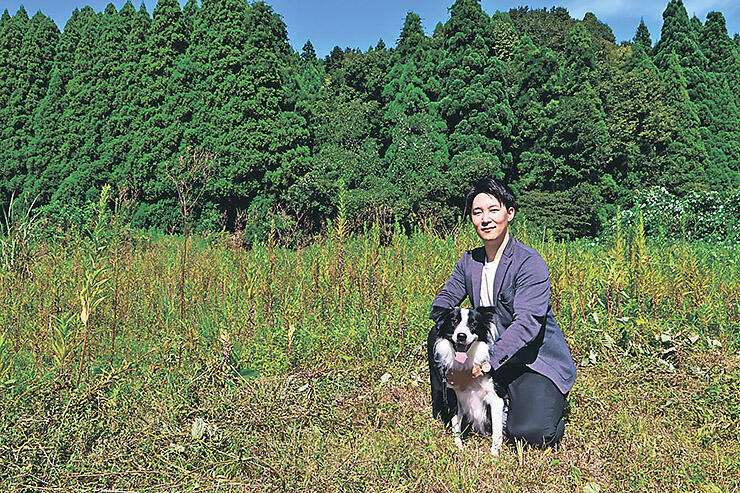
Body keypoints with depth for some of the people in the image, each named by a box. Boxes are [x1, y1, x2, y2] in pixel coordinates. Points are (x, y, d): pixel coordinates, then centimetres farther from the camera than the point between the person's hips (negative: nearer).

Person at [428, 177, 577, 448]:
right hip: (489, 353, 6)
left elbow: (526, 324, -28)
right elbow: (444, 299, 6)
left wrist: (482, 365, -35)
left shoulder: (530, 263, -19)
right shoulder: (469, 261, 4)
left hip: (536, 362, -5)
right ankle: (448, 411, 6)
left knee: (531, 434, -27)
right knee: (438, 333, -12)